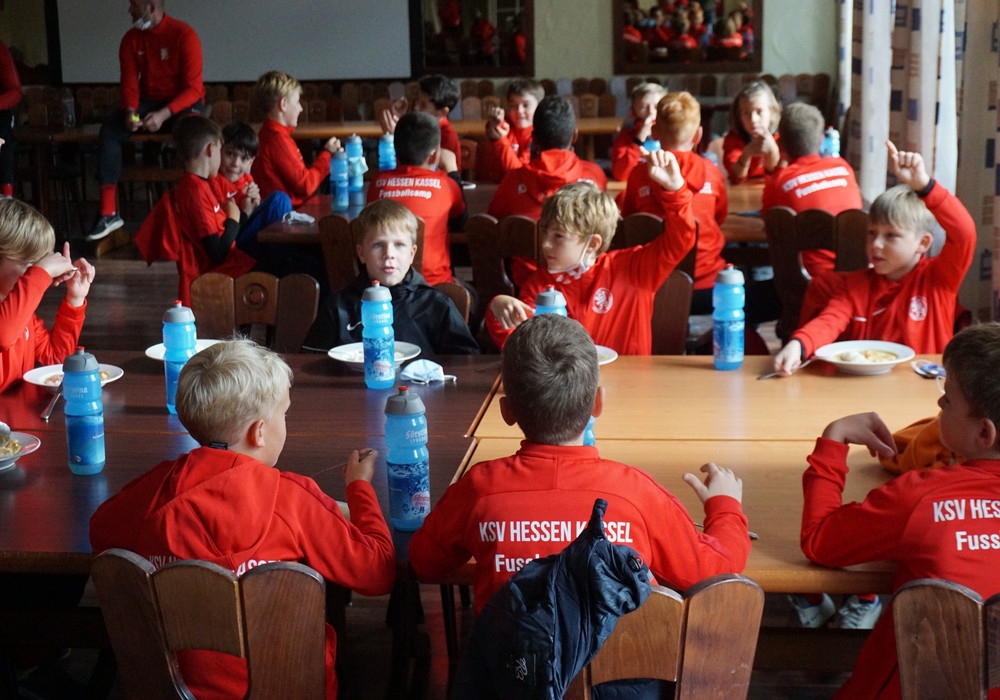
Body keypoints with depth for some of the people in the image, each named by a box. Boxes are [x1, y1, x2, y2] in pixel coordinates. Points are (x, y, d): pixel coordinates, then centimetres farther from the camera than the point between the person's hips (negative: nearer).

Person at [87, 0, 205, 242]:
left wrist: (164, 114, -31)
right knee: (109, 130, -21)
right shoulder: (131, 39, 1)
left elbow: (193, 88, -18)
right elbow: (129, 83, 0)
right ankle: (108, 213, -21)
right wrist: (130, 111, -23)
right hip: (148, 101, 5)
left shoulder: (184, 35, -14)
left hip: (182, 102, -4)